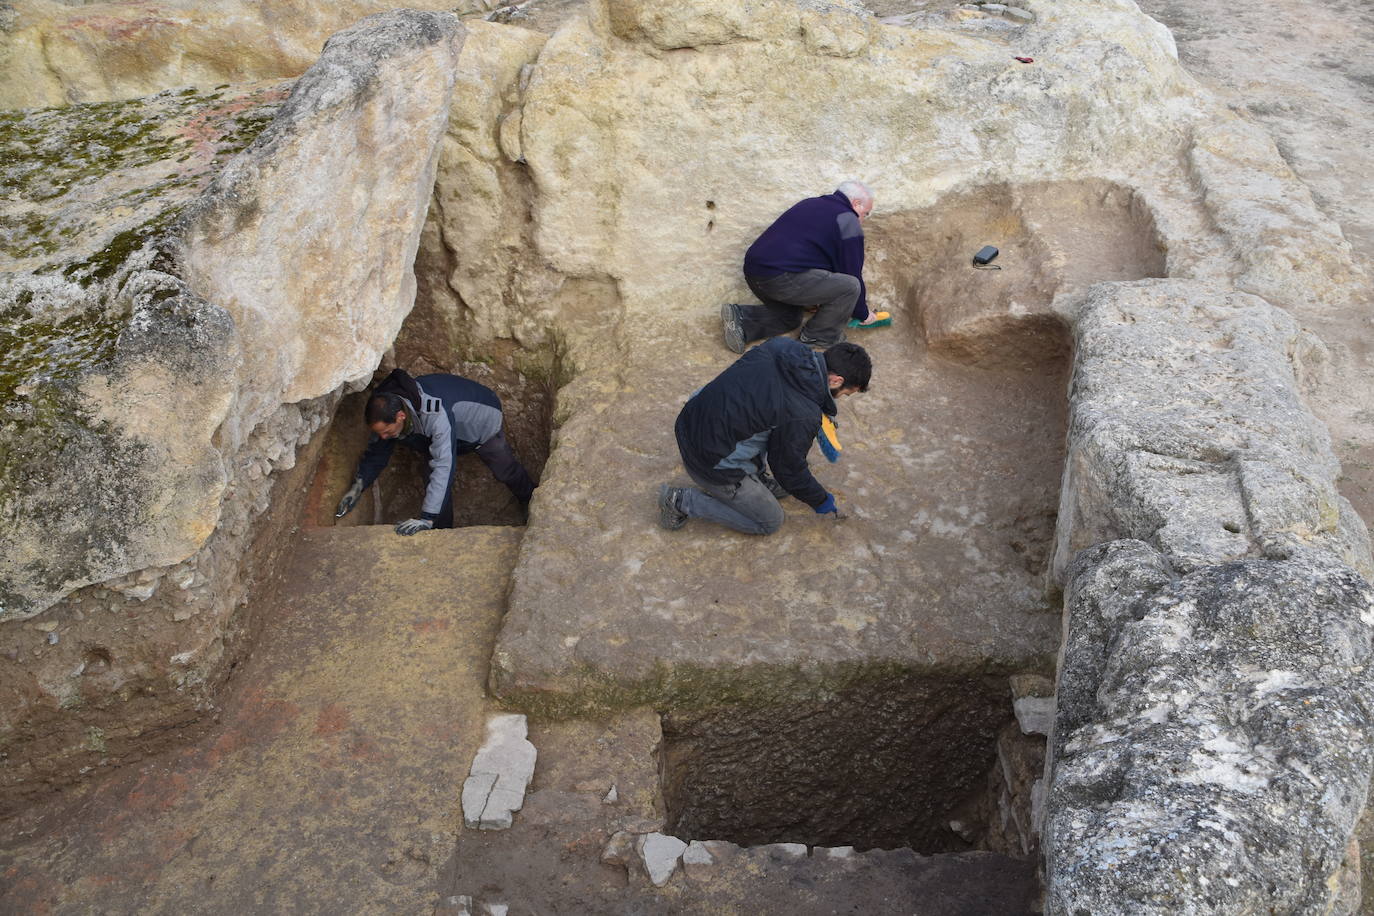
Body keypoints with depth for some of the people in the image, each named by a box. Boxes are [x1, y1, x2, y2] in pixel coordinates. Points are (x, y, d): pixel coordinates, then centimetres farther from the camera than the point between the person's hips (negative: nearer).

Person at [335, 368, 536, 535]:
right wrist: (357, 486, -23)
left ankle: (532, 504, 43)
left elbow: (443, 467, -55)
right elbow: (376, 451, -9)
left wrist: (426, 519, -58)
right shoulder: (387, 409, -28)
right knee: (433, 480, -3)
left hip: (483, 419, -5)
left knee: (506, 472, 13)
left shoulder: (436, 415, -52)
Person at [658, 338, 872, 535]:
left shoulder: (782, 345, -6)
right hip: (712, 463, -8)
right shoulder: (803, 418, -25)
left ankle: (756, 478, 24)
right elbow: (790, 470, -9)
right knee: (770, 522, 12)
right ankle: (683, 501, 6)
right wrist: (822, 502, 10)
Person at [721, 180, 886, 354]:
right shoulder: (848, 221, 1)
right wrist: (863, 315, 17)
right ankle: (817, 339, 7)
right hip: (783, 278, -9)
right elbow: (852, 273, 3)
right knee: (850, 286, -6)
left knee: (790, 315, 30)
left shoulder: (810, 204, 28)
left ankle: (739, 318, 10)